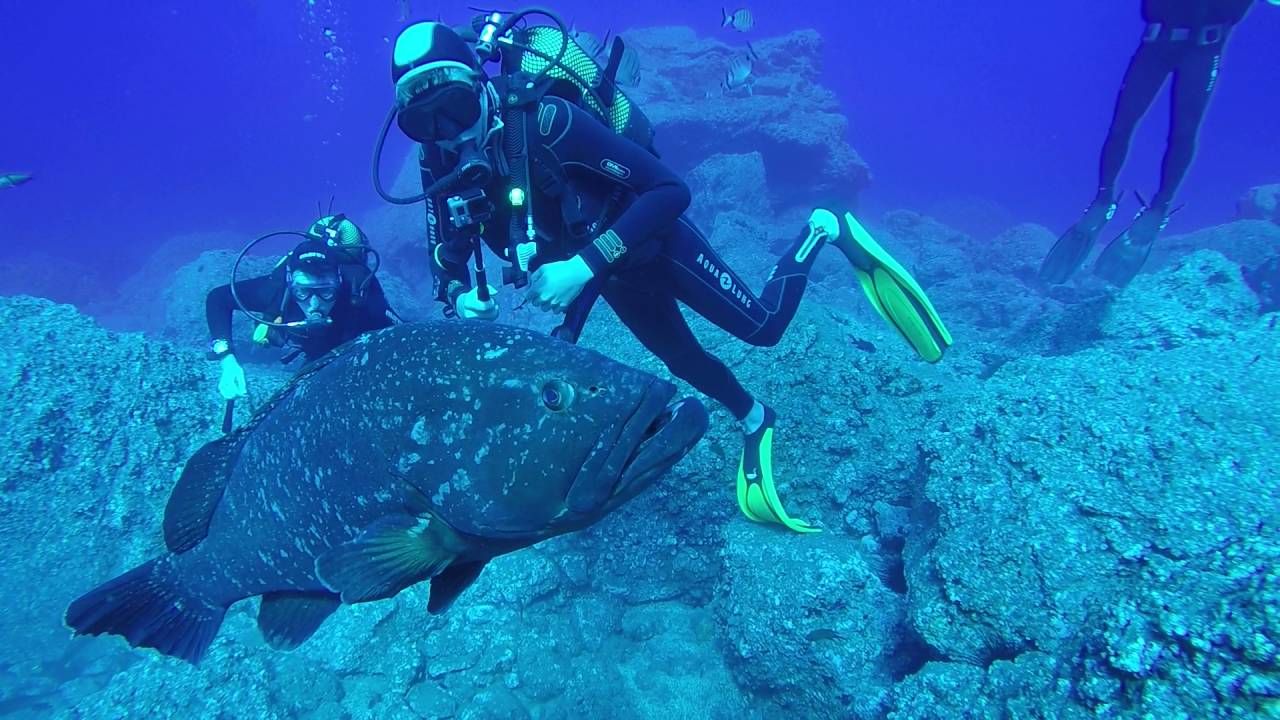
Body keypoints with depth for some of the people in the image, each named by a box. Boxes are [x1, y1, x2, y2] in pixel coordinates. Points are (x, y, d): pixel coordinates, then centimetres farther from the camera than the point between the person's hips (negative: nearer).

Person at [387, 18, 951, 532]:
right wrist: (463, 299, -34)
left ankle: (824, 232, 25)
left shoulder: (546, 121, -36)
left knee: (762, 327, 1)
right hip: (610, 274, 6)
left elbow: (671, 190, -36)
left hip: (652, 242, -5)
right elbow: (447, 271, -9)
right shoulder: (442, 167, -18)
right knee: (684, 361, 20)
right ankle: (755, 425, 47)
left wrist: (584, 266, -42)